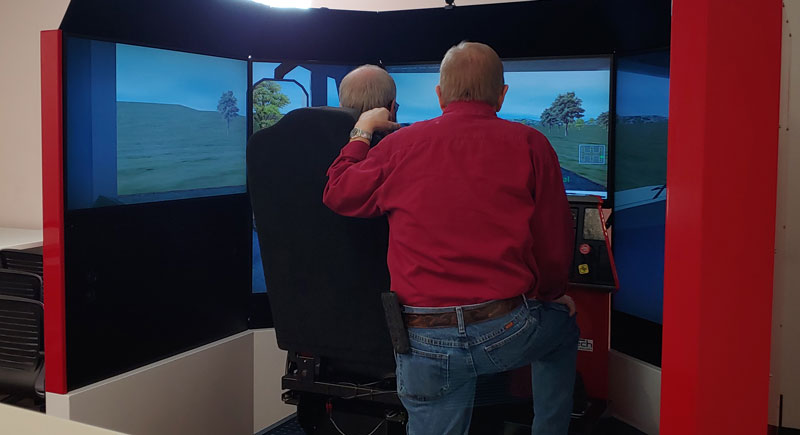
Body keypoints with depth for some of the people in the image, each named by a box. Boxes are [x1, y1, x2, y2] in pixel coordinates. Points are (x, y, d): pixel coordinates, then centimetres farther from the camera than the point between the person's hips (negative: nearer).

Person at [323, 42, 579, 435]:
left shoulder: (400, 144, 3)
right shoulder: (529, 144, -1)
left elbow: (338, 195, 16)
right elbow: (555, 245, 2)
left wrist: (362, 131, 30)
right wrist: (552, 294, 22)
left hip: (424, 342, 1)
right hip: (508, 328, 0)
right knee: (563, 327, 32)